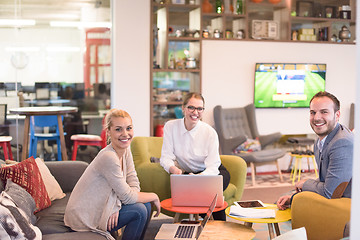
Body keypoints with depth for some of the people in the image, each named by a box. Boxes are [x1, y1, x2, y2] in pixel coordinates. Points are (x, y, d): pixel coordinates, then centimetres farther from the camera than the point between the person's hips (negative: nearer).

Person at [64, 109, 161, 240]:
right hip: (83, 218, -8)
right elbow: (127, 197, -21)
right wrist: (154, 196, -7)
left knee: (145, 204, -1)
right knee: (139, 211, -17)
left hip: (100, 207, 8)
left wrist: (117, 205, -19)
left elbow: (134, 185, -1)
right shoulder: (108, 157, -26)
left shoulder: (125, 150, 1)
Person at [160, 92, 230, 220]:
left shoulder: (210, 133, -18)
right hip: (187, 172, 2)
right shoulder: (170, 127, -10)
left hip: (213, 173, -2)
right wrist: (173, 169, -36)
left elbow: (212, 168, -21)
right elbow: (166, 157, -12)